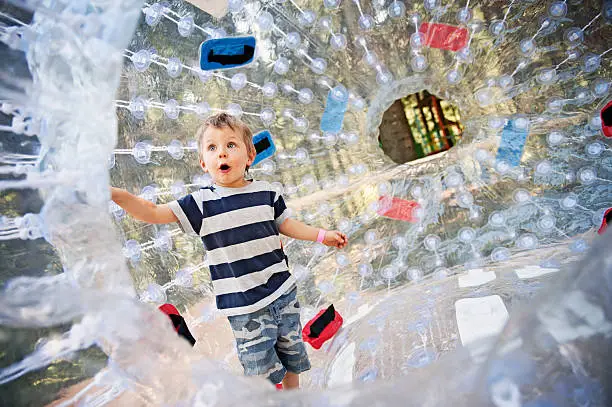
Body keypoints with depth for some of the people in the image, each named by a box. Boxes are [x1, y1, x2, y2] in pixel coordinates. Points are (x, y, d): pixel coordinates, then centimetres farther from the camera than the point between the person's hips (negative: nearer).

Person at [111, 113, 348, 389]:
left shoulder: (266, 192, -1)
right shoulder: (202, 203, -9)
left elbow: (285, 224, 12)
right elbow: (152, 213, -12)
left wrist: (322, 235, 10)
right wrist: (116, 194, -25)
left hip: (283, 291, 4)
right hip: (244, 306, -3)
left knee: (292, 357, 21)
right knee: (261, 370, 7)